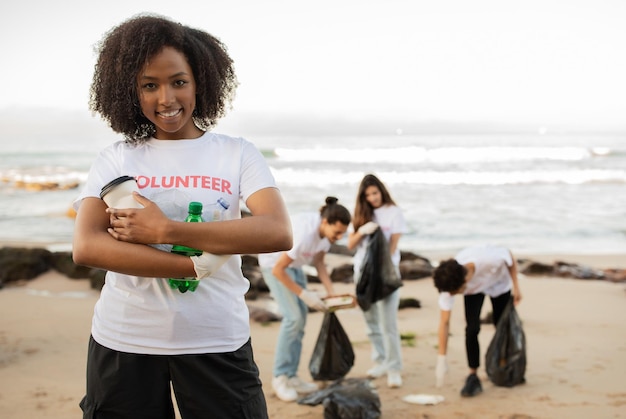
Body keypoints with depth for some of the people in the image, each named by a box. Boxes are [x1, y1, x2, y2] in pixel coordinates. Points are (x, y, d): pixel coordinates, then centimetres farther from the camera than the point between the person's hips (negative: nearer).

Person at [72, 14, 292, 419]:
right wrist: (197, 265, -19)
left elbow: (279, 233, -14)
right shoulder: (115, 160, 4)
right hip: (123, 342, 1)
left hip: (218, 342, 0)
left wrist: (165, 230, -18)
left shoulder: (237, 153, 2)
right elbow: (86, 247, -10)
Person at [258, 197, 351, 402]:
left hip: (294, 264, 8)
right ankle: (280, 377, -6)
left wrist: (331, 292, -10)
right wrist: (303, 294, -26)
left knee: (300, 319, 4)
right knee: (293, 317, -16)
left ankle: (291, 376, 11)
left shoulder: (326, 230, -14)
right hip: (274, 263, -8)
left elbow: (319, 262, 1)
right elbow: (278, 270, -31)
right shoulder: (305, 233, -37)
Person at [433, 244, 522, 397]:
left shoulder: (489, 258, -46)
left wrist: (516, 286, -14)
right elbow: (444, 323, -30)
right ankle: (473, 376, -8)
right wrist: (442, 359, -29)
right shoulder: (449, 284, -37)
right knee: (472, 329, -17)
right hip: (473, 290, 0)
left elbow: (510, 256, -21)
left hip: (499, 282, 0)